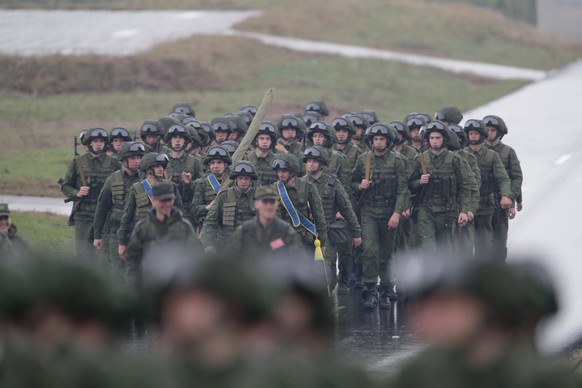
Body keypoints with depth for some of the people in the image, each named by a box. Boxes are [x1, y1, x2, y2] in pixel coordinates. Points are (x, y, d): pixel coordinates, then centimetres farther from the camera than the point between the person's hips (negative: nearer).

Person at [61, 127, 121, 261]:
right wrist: (77, 193, -12)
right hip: (83, 215, -1)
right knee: (83, 252, -4)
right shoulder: (78, 162, 4)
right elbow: (65, 186, 7)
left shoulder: (112, 163, 6)